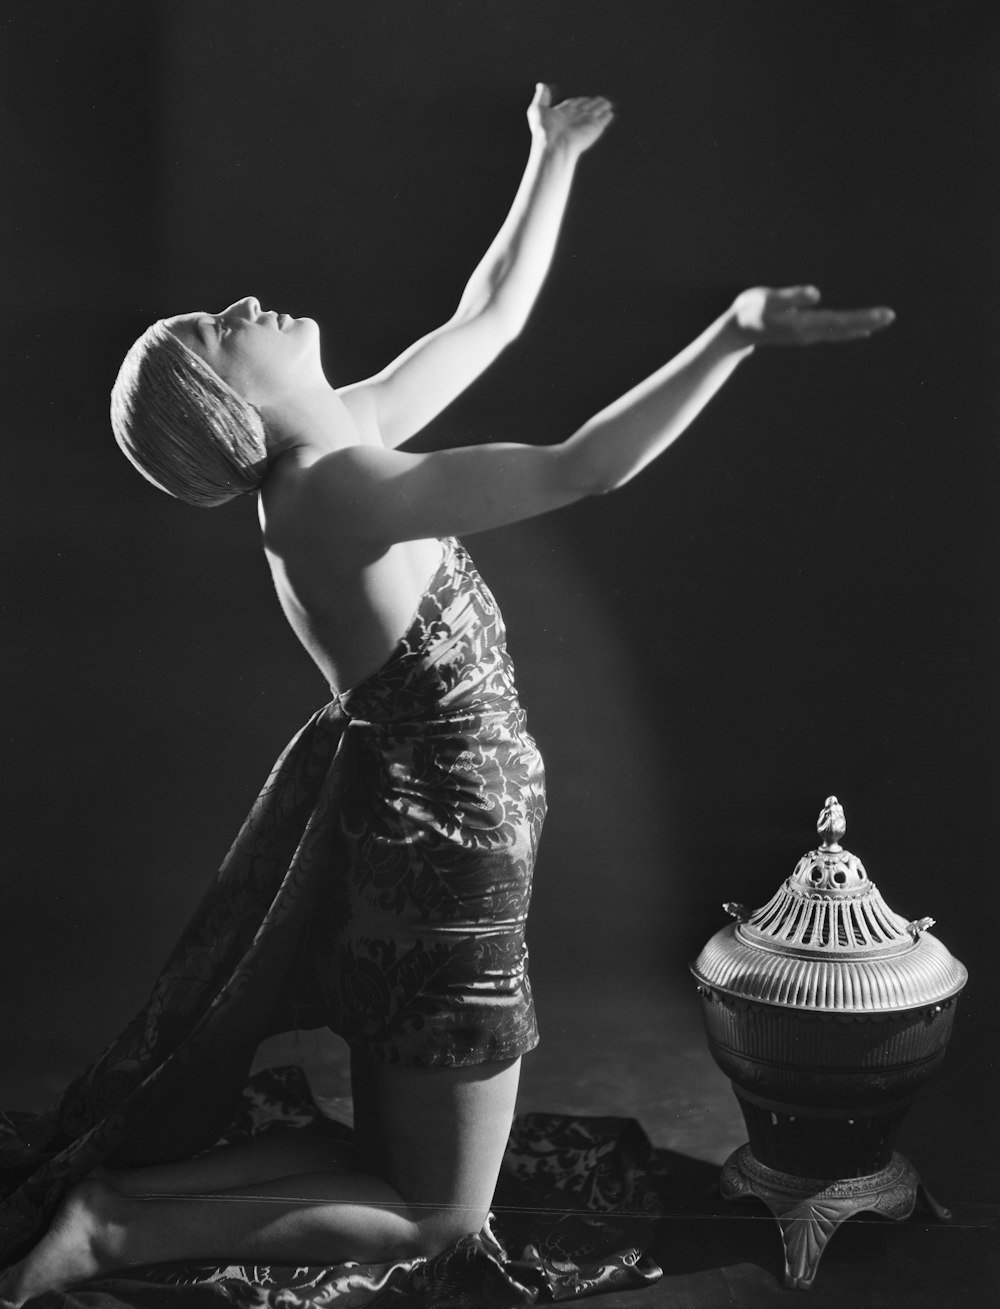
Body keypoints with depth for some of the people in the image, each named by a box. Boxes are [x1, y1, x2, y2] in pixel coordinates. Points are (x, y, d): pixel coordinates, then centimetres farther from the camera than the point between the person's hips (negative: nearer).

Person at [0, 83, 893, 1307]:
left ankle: (114, 1180, 24)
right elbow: (581, 470, -34)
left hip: (412, 849, 9)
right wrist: (734, 332, -35)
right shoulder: (328, 495, -26)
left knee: (385, 1159, 26)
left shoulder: (346, 436, 0)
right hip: (442, 859, -9)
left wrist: (557, 153, 17)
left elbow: (491, 313, 11)